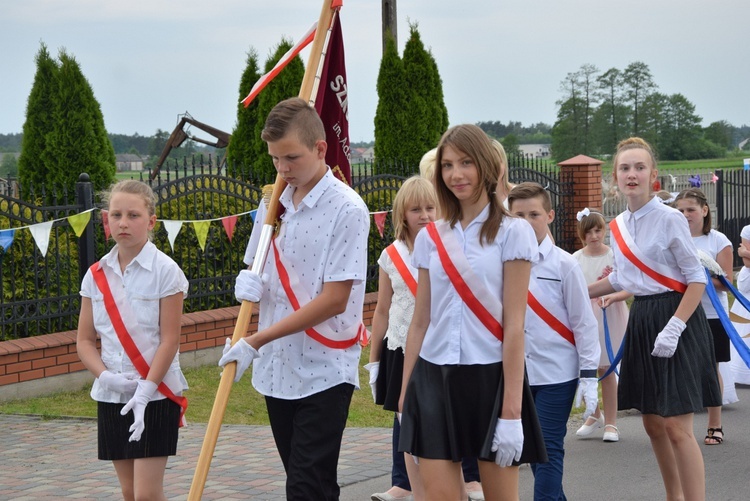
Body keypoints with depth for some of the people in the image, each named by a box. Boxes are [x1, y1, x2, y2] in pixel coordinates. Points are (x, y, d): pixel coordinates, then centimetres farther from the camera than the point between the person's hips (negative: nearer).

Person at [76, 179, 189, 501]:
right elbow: (85, 341, 6)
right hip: (112, 397, 5)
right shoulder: (96, 275, 4)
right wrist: (105, 376, -12)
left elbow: (169, 340, -11)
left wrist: (145, 391, -17)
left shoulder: (165, 271, -9)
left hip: (156, 394, -5)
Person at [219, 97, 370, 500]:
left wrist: (255, 343, -17)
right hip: (277, 369, 7)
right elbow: (257, 271, 19)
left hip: (324, 371, -7)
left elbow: (334, 300, -17)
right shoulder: (275, 202, 8)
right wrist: (248, 282, -7)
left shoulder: (346, 209, -13)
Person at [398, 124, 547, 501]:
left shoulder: (512, 232, -3)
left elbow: (514, 325, -9)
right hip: (434, 378, 4)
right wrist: (405, 394, 9)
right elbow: (420, 322, 12)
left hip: (490, 378, -4)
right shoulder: (430, 237, 9)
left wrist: (511, 409, -13)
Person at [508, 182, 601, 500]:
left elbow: (584, 322, -3)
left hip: (557, 372, -4)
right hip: (517, 372, 4)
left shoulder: (564, 265, -5)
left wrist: (589, 377, -6)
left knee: (550, 449, -5)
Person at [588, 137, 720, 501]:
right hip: (641, 321, 8)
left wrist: (673, 328, -21)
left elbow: (697, 279, -12)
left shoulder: (670, 219, -13)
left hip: (675, 320, -7)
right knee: (652, 424, 13)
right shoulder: (618, 227, 8)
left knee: (676, 427, -11)